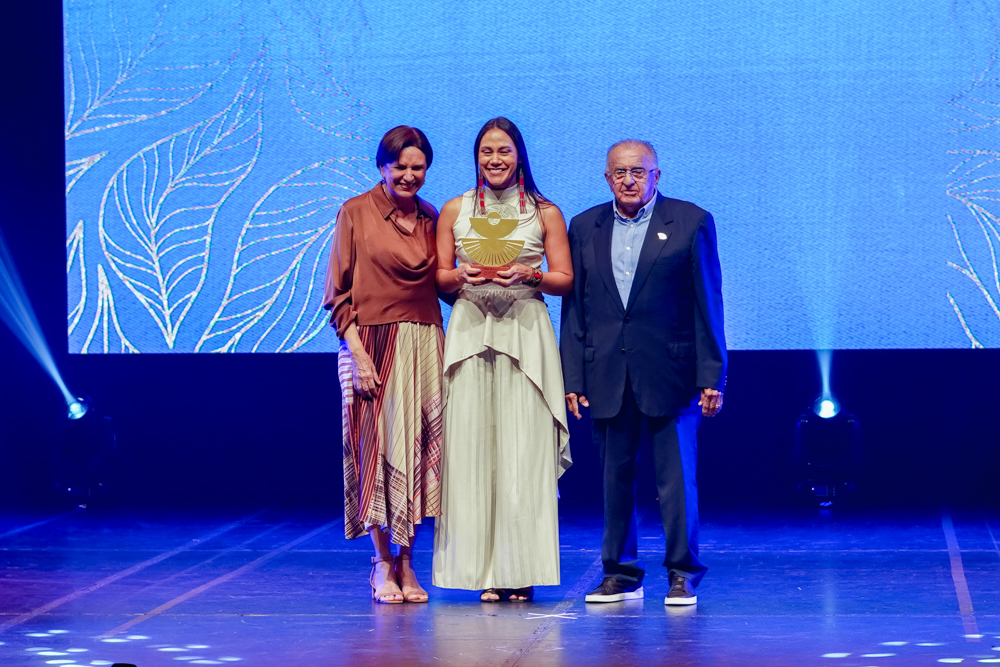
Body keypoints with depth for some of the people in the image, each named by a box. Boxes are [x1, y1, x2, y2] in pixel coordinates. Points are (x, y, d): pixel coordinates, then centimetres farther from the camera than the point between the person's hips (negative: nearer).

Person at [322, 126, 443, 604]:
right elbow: (338, 295, -4)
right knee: (379, 448, -2)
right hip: (373, 345, -4)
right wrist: (358, 355, -13)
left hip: (425, 345, 4)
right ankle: (383, 564, 8)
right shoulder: (356, 213, 0)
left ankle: (406, 563, 10)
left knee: (418, 449, 2)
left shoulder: (430, 219, 12)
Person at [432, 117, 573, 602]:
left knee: (524, 448, -6)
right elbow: (439, 278, 14)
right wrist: (463, 276, -7)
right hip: (469, 332, 1)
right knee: (472, 446, -5)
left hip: (525, 332, -1)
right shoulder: (454, 211, 11)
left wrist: (528, 275, -10)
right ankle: (484, 569, -2)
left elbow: (565, 280, 7)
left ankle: (521, 569, -3)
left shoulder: (545, 213, 7)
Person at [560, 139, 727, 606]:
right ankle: (620, 573, 16)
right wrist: (573, 377, 3)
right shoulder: (585, 228, 10)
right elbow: (574, 307, 10)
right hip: (606, 375, 3)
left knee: (676, 478, 0)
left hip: (670, 373, -3)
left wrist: (711, 375, -6)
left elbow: (708, 304, -1)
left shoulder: (691, 222, 0)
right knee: (614, 479, 7)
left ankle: (682, 574, 9)